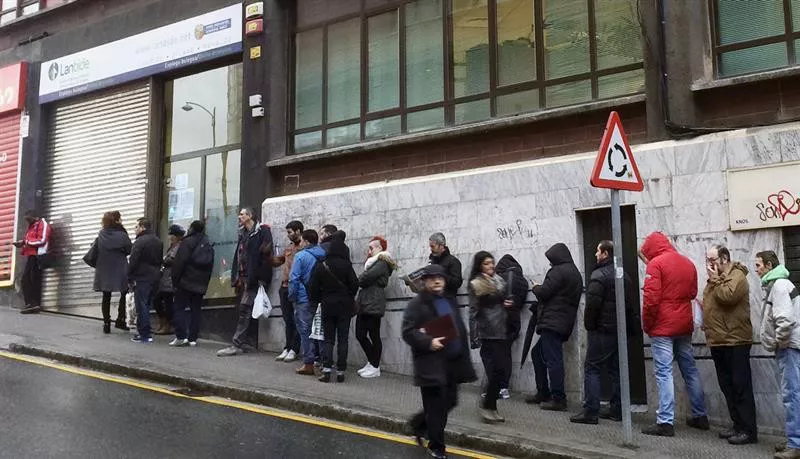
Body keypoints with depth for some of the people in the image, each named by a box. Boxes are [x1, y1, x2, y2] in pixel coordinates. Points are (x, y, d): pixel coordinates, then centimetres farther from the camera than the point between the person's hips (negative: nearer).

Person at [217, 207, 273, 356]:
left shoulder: (262, 230, -4)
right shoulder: (243, 233, 21)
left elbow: (266, 253, -13)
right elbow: (238, 256, 19)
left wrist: (257, 277, -19)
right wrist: (236, 277, 10)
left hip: (255, 278, -8)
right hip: (243, 278, 8)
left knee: (245, 309, -12)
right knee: (249, 311, 9)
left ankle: (238, 344, -14)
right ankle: (250, 343, 14)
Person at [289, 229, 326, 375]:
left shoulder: (301, 256, -10)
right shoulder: (324, 256, 7)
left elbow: (294, 279, -13)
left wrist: (292, 296, -4)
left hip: (304, 299, -6)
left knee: (305, 331, 0)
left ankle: (308, 364, 0)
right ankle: (319, 360, 17)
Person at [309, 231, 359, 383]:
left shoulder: (320, 266, -2)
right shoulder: (346, 265, -10)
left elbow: (313, 288, -1)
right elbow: (354, 284, -9)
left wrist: (316, 301, 15)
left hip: (327, 306, 2)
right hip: (344, 307, -1)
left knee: (328, 339, 9)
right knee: (342, 339, 6)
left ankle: (326, 370, -3)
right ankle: (340, 372, 5)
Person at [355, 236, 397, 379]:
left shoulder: (382, 263, -10)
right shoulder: (373, 263, 22)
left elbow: (364, 279, -19)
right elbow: (362, 280, 16)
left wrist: (358, 280, 3)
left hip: (373, 305, -9)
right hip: (364, 304, 9)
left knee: (374, 336, -1)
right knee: (360, 335, 9)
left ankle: (375, 367, 7)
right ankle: (372, 362, 22)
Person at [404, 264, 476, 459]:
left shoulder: (450, 301, 15)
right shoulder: (417, 304, -7)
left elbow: (460, 328, 21)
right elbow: (408, 332, -12)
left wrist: (463, 356, 11)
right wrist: (428, 342, -24)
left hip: (452, 362, 7)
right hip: (431, 365, -7)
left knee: (449, 402, 13)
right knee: (437, 407, 0)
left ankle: (419, 424, 35)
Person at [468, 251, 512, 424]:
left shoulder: (499, 281, 14)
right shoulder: (476, 285, -5)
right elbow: (473, 312, -8)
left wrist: (508, 303, 5)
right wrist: (474, 337, -13)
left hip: (502, 332, 7)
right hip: (488, 333, -7)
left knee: (503, 368, 5)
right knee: (498, 370, -10)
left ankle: (491, 407, 16)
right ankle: (486, 406, 4)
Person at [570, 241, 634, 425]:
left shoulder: (599, 275, -14)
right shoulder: (625, 276, 13)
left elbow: (592, 304, -19)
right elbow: (630, 304, 15)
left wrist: (589, 325, -6)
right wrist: (628, 324, 16)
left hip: (602, 330, -8)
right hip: (620, 330, 8)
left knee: (592, 368, -4)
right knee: (616, 370, 12)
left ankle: (590, 411, -5)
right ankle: (617, 410, 15)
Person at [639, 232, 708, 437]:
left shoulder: (656, 263, -12)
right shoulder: (688, 263, 10)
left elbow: (651, 298, -17)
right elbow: (692, 293, 15)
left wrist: (647, 325, -7)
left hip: (662, 328, -7)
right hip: (684, 326, 7)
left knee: (664, 373, -5)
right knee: (690, 370, 16)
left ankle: (666, 422, -7)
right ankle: (700, 416, 25)